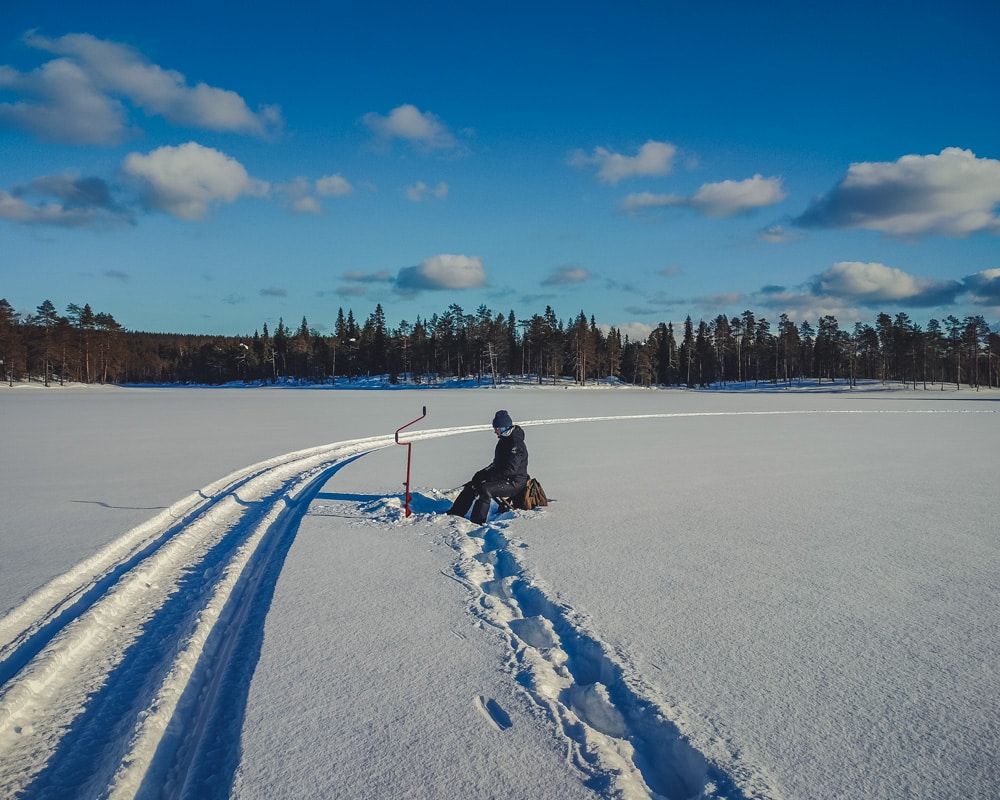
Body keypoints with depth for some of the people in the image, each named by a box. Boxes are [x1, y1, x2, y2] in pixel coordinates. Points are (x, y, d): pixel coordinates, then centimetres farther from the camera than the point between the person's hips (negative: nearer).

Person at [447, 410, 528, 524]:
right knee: (471, 486, 6)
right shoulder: (504, 440, 11)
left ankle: (477, 521, -34)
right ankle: (455, 513, 11)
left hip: (514, 482, -10)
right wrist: (483, 473, 5)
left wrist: (488, 476, -23)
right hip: (503, 477, 10)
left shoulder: (516, 444, -20)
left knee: (485, 489, -31)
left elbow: (511, 469, -26)